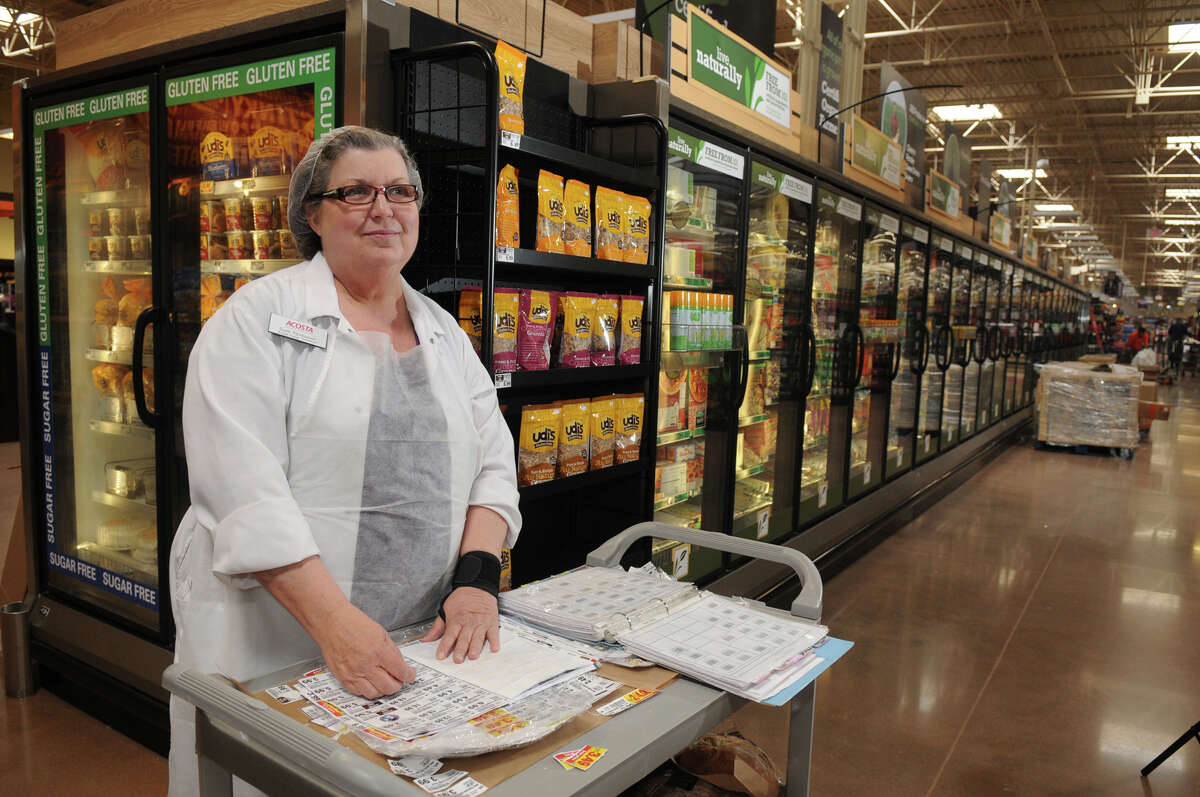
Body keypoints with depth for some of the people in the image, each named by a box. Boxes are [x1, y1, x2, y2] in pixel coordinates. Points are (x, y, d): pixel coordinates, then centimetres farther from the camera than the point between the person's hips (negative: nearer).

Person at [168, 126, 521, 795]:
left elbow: (493, 462, 6)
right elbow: (243, 489, -16)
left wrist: (476, 580, -10)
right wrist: (335, 622, -24)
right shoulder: (260, 318, -6)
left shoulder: (445, 332, 10)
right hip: (270, 652, -4)